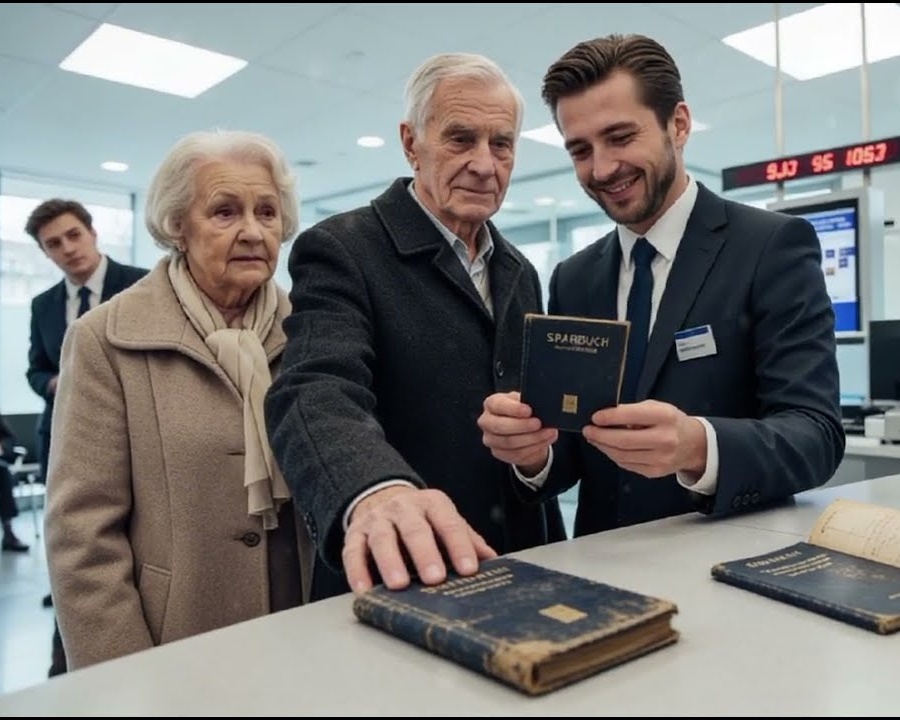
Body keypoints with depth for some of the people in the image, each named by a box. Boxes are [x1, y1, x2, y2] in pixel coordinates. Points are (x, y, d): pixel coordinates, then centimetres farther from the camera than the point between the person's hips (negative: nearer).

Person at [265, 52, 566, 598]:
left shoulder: (520, 273, 9)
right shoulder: (340, 251, -11)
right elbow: (317, 394, -27)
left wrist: (553, 563, 10)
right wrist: (377, 491, -46)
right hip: (398, 588, -5)